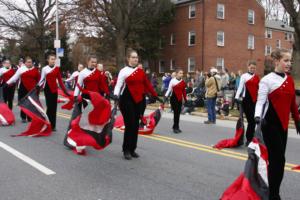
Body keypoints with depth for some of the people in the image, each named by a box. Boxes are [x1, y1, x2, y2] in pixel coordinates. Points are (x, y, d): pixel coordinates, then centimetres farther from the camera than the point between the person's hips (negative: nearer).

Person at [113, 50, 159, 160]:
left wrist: (155, 95, 10)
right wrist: (116, 95, -30)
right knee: (130, 125, -6)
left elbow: (147, 84, 12)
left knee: (136, 125, 9)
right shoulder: (124, 71, -5)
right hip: (127, 101, -5)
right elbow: (118, 85, -12)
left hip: (139, 101, 5)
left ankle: (132, 149, 20)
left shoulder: (140, 71, 10)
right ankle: (126, 150, 6)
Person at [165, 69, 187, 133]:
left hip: (180, 99, 5)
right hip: (174, 99, -5)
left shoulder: (183, 82, 5)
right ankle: (175, 127, 1)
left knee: (178, 113, 7)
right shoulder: (173, 81, -7)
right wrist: (166, 96, -13)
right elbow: (169, 89, -5)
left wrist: (185, 99, 8)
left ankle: (176, 127, 18)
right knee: (176, 113, -7)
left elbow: (184, 91, 10)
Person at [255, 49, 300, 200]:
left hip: (283, 124, 7)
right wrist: (258, 117, -32)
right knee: (278, 159, -6)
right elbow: (260, 102, -15)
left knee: (277, 159, 12)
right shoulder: (267, 80, -11)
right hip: (270, 124, -7)